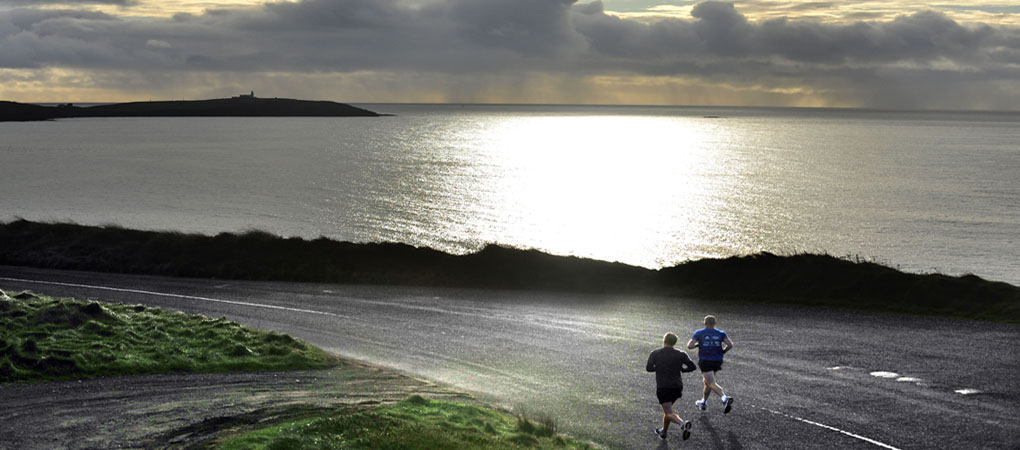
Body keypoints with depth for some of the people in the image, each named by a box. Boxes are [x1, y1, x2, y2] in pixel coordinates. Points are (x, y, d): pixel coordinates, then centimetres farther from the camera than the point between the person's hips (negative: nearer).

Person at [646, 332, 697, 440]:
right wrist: (681, 369, 13)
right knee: (667, 409, 26)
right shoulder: (680, 354, 0)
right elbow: (692, 366, -5)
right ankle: (663, 432, 36)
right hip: (677, 387, 4)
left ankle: (682, 424, -37)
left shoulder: (655, 353, -3)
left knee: (669, 413, -8)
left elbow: (648, 368, -9)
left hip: (662, 388, -4)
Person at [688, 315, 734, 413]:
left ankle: (725, 398, -36)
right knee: (707, 381, 24)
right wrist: (723, 351, 8)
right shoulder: (721, 333, 4)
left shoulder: (698, 333, 0)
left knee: (712, 383, -11)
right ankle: (703, 402, 36)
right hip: (717, 361, 4)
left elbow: (689, 346, -9)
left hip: (704, 361, -4)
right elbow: (730, 345, -9)